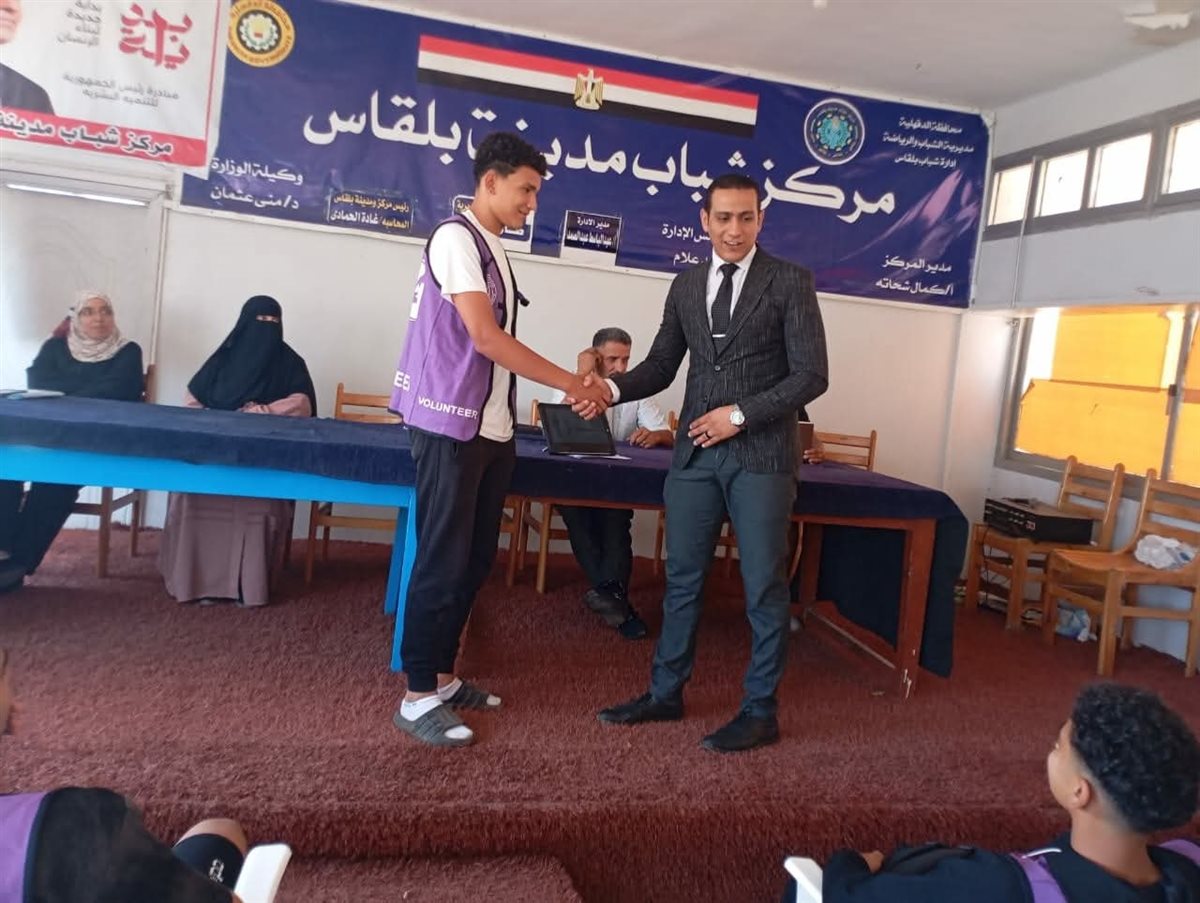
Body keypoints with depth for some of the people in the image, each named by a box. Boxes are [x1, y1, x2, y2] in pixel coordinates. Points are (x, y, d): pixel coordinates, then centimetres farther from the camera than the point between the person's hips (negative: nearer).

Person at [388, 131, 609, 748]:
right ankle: (417, 697, 7)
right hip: (452, 426, -9)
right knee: (444, 560, -4)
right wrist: (570, 384, -14)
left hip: (490, 428, 9)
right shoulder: (455, 237, -10)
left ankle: (441, 676, 25)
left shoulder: (494, 249, 16)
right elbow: (485, 337, -17)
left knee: (475, 558, 12)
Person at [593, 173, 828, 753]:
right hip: (695, 452, 4)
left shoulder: (790, 282, -2)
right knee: (682, 579, 11)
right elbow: (661, 365, 11)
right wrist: (613, 388, -8)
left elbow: (812, 375, -7)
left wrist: (740, 414, -14)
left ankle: (760, 711, 18)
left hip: (760, 456, -4)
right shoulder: (685, 286, 12)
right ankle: (665, 694, 25)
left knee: (763, 587, 4)